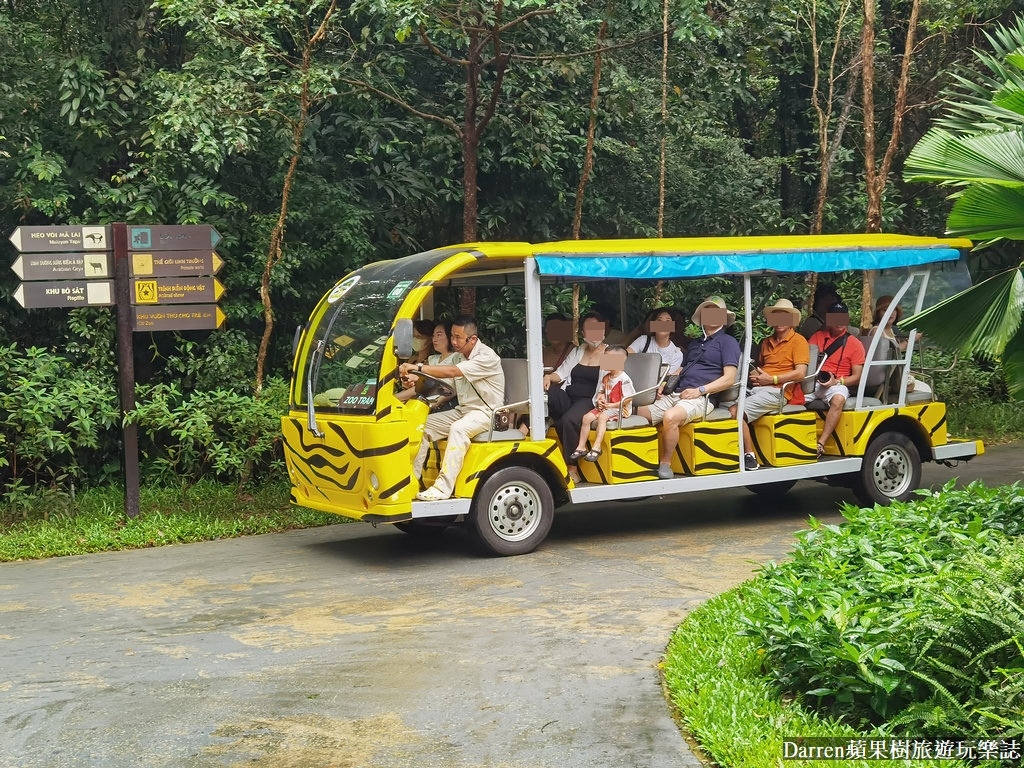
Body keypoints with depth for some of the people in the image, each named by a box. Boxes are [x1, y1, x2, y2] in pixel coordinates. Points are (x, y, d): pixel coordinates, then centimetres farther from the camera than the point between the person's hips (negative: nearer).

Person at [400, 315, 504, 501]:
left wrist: (419, 367, -33)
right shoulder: (458, 357, 11)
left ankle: (443, 488, -39)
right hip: (462, 410, 9)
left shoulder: (486, 357, -17)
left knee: (458, 428, -35)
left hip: (486, 411, -8)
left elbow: (452, 372, -28)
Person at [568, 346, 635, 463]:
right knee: (586, 417, -9)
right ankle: (581, 447, -6)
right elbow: (601, 392, 23)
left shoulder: (624, 379, -14)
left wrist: (613, 405, -19)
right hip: (606, 407, 8)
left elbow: (628, 399, -18)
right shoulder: (606, 377, 11)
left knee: (602, 417, -34)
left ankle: (596, 447, -38)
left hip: (620, 409, -8)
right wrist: (600, 399, 0)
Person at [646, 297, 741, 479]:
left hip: (700, 398, -7)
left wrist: (700, 390, -14)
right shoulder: (694, 344, 28)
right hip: (674, 394, 7)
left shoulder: (728, 342, 5)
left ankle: (665, 464, -22)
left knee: (670, 417, -36)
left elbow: (729, 379, -5)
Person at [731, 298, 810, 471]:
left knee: (737, 412, -28)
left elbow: (800, 373, -9)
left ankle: (749, 456, -21)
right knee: (730, 408, -22)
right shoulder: (767, 342, 26)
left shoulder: (798, 341, 3)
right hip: (757, 388, 7)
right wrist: (754, 375, 12)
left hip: (777, 391, -7)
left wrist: (771, 379, -11)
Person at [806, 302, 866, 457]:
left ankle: (820, 444, -39)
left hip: (837, 385, -3)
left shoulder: (855, 344, 8)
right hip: (813, 381, 3)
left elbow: (857, 377, 4)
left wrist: (836, 381, -13)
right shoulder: (817, 336, 17)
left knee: (838, 399, -38)